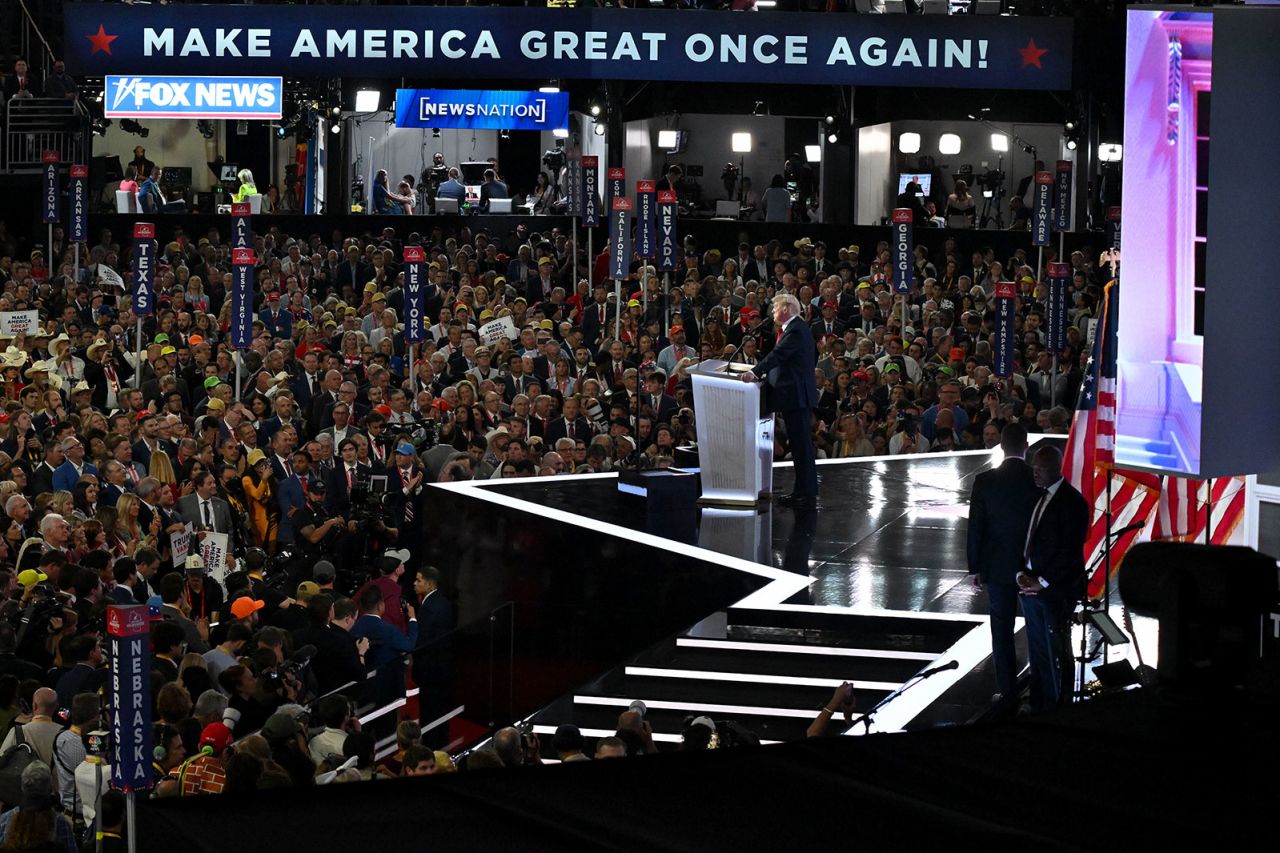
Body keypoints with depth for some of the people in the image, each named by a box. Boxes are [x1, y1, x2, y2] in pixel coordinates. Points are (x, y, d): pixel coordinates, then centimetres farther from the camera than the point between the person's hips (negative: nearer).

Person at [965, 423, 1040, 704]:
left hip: (998, 566, 0)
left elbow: (975, 527, -5)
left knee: (1001, 629, 6)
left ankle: (1006, 690, 6)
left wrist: (974, 567, 4)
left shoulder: (984, 481, -9)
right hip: (1034, 566, 0)